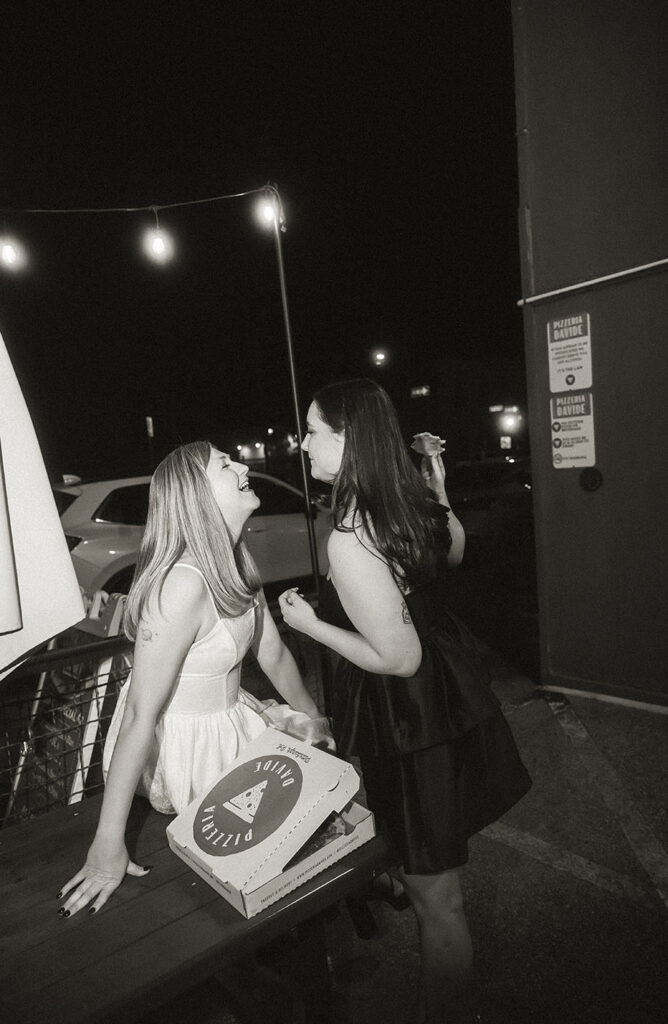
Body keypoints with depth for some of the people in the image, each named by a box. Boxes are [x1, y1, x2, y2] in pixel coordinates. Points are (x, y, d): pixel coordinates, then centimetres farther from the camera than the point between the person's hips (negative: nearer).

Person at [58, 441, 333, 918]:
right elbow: (141, 716, -29)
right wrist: (109, 844, -23)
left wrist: (318, 720, 14)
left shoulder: (237, 562, -3)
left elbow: (273, 653, 6)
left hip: (231, 718, 8)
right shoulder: (184, 583, -31)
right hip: (182, 745, -8)